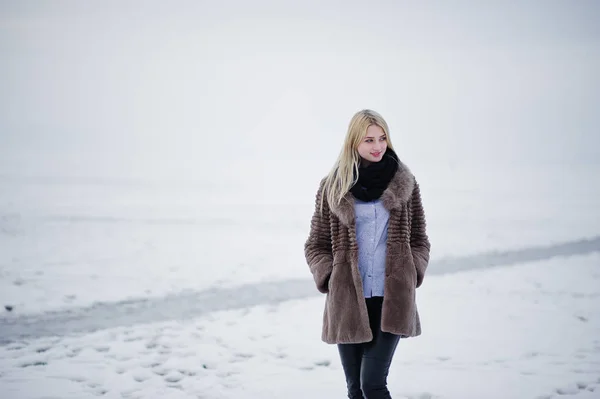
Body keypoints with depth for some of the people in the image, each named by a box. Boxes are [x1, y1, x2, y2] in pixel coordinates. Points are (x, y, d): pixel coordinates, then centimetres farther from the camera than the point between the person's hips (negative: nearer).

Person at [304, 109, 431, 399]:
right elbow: (315, 244, 8)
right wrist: (331, 279, -5)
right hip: (347, 301, 1)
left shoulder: (405, 184, 4)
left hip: (391, 301, -1)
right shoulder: (333, 186, 2)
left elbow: (419, 239, 12)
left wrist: (410, 276, -3)